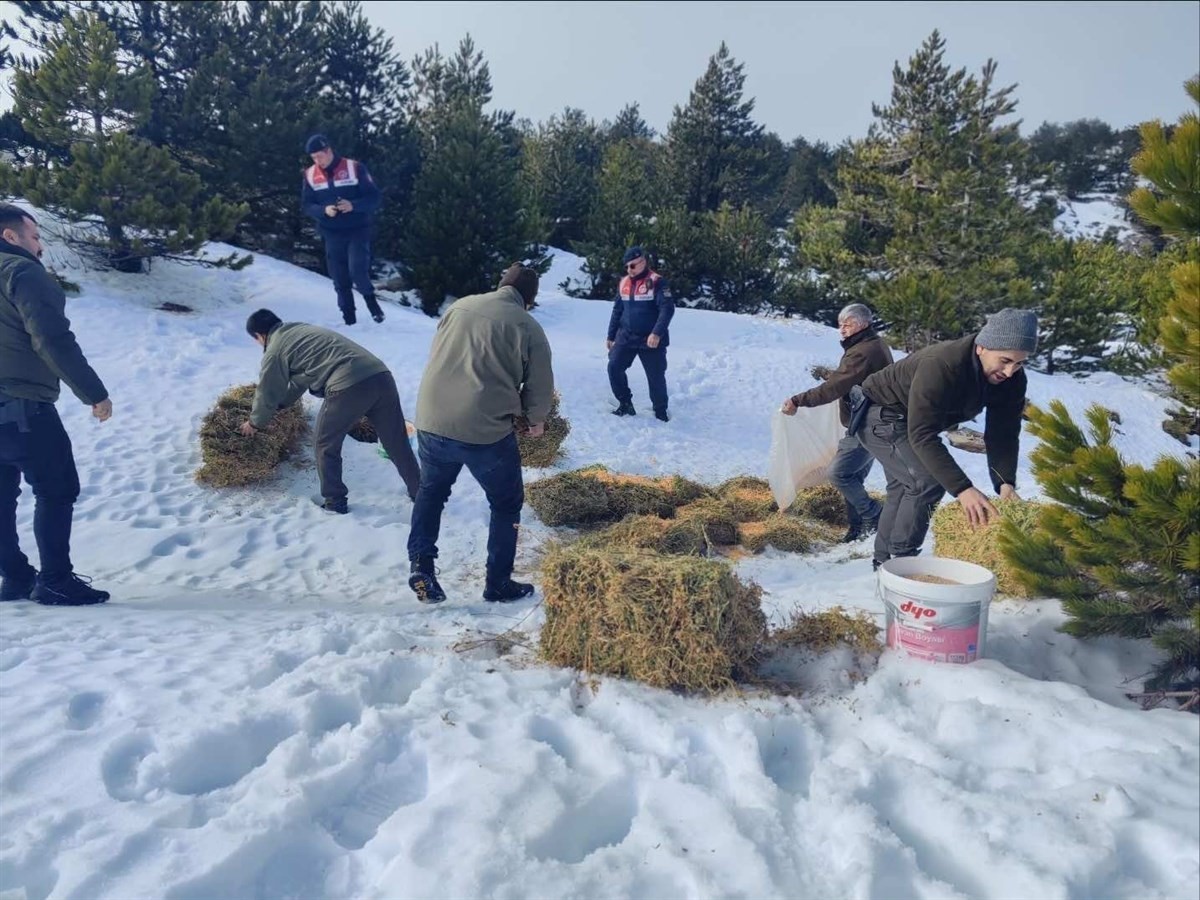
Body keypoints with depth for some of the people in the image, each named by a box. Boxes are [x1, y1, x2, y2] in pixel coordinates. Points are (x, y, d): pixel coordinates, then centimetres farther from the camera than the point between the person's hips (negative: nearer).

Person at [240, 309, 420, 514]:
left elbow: (267, 393, 19)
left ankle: (334, 501, 24)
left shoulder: (275, 351, 10)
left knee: (327, 446, 15)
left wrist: (255, 422, 37)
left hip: (348, 386, -7)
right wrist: (277, 404, 53)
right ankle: (419, 492, 27)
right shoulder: (301, 331, 34)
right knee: (397, 442, 17)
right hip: (380, 375, 7)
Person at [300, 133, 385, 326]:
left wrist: (353, 205, -24)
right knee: (340, 279, 4)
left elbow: (375, 197, -7)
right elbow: (306, 204, 4)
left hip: (357, 230, -3)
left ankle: (370, 299, 10)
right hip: (331, 233, 3)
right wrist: (323, 210, -17)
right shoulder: (310, 175, 3)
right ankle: (349, 317, 16)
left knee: (357, 270, -19)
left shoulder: (354, 168, -7)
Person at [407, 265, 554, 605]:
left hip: (431, 422, 4)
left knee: (431, 492, 28)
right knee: (506, 505, 19)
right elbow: (540, 389, 2)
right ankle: (498, 584, 25)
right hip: (486, 432, -3)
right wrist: (536, 420, 23)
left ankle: (421, 568, 24)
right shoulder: (529, 328, -1)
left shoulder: (459, 306, 10)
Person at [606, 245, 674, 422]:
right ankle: (625, 404, 12)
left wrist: (657, 333, -29)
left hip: (650, 340, -5)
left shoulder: (656, 282, -11)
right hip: (626, 337, 5)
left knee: (656, 376, 2)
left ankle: (661, 411, 20)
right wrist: (611, 336, 16)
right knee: (614, 368, -5)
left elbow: (667, 309, -19)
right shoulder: (624, 283, 8)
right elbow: (617, 311, 17)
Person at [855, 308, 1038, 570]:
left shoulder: (1011, 379, -17)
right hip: (879, 416, -9)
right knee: (927, 482, -22)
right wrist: (962, 489, -47)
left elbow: (1003, 434, -14)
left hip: (907, 421, 9)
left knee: (903, 488, 18)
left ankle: (884, 561, 34)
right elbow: (922, 435, -43)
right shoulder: (939, 366, -40)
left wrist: (1006, 483, -29)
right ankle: (901, 560, -9)